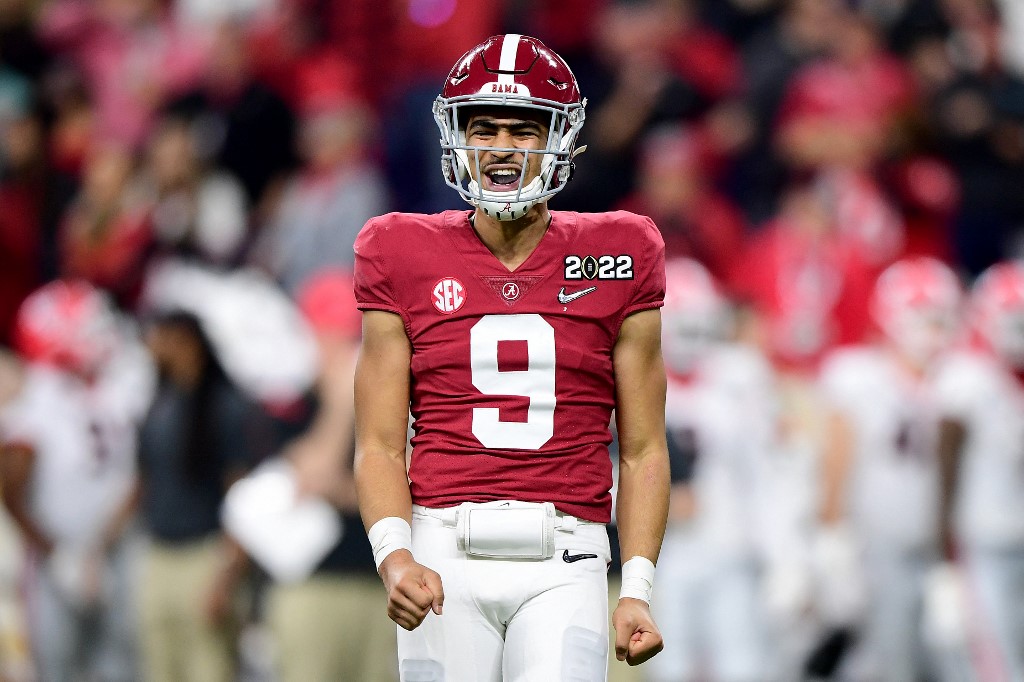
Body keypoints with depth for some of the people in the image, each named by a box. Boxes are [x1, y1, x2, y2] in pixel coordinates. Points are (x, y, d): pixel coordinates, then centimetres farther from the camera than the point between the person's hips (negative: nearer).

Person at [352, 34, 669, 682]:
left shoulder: (614, 260, 8)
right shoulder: (407, 259, 8)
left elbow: (642, 451, 9)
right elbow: (380, 445, 6)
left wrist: (637, 591, -2)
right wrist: (394, 556, -12)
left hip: (563, 563, -1)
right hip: (445, 556, 1)